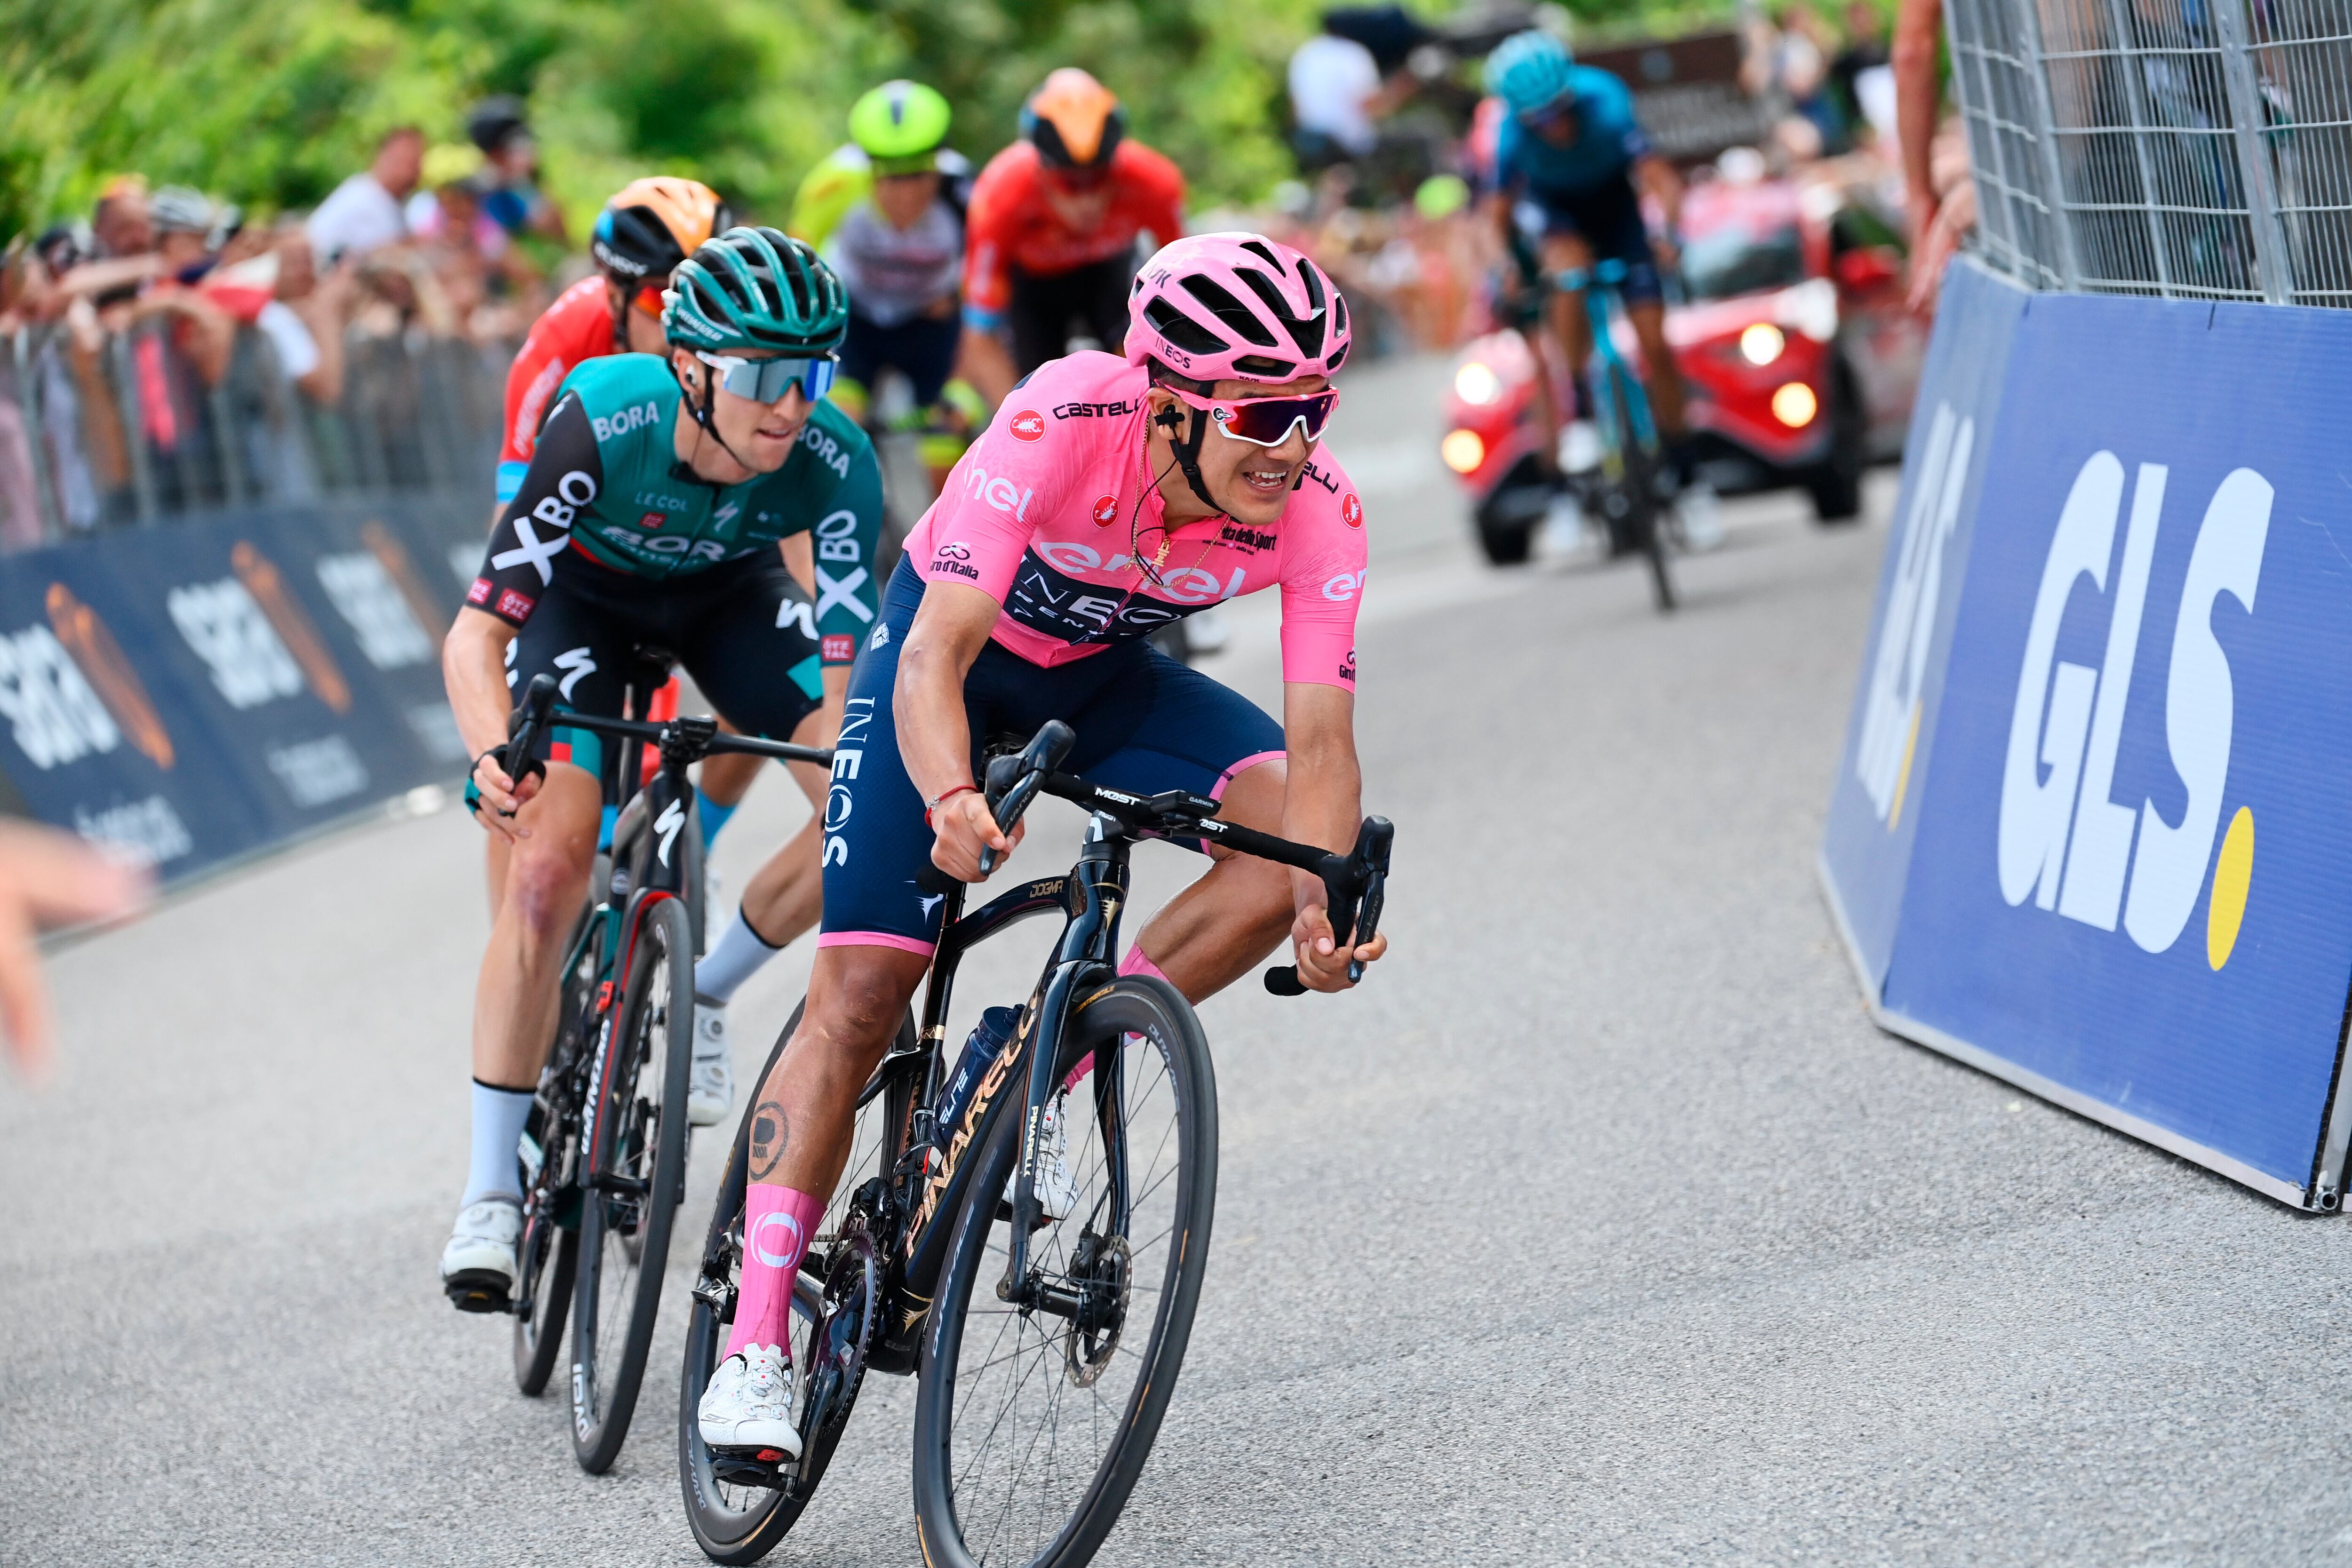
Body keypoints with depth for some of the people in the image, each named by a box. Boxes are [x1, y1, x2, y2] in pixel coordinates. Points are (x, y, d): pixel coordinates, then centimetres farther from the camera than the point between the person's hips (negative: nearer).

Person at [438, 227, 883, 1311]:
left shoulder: (832, 463, -34)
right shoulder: (603, 425, -39)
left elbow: (852, 661, -33)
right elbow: (476, 630, -38)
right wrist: (494, 753, -56)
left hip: (727, 592, 3)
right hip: (585, 590, -2)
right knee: (547, 867, -20)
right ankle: (491, 1193, -10)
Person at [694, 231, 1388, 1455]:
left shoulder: (1317, 507, -28)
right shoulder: (1059, 428, -38)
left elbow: (1319, 734, -28)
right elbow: (934, 658, -41)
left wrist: (1324, 906, -46)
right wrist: (952, 801, -61)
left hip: (1103, 676, 4)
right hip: (953, 650, -4)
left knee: (1290, 837, -23)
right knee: (858, 995, -12)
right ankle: (752, 1346, -9)